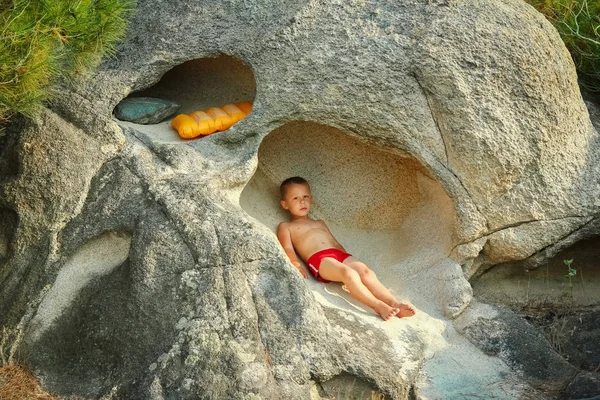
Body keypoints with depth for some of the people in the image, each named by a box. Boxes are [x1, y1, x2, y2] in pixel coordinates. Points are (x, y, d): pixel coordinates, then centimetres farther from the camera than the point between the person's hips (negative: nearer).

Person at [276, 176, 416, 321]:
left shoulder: (319, 223, 37)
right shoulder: (285, 227, 20)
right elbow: (288, 248, 4)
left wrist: (348, 259, 12)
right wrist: (297, 266, -16)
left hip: (339, 255, 6)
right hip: (319, 259, -6)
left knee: (366, 271, -24)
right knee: (349, 273, -35)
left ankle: (394, 303, -39)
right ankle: (378, 306, -47)